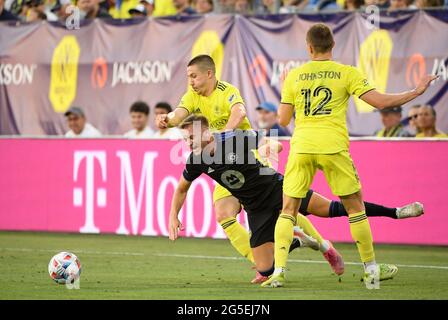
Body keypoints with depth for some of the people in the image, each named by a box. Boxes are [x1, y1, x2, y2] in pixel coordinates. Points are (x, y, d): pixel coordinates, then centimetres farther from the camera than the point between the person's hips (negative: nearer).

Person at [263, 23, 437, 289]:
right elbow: (380, 101, -5)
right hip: (333, 147, -1)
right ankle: (371, 270, 16)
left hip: (301, 147, 1)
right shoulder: (346, 73, 1)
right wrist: (416, 92, 5)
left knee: (288, 210, 9)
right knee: (355, 207, 13)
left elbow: (283, 120, 8)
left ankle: (279, 271, -5)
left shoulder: (294, 76, 7)